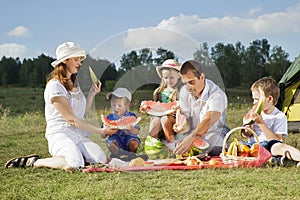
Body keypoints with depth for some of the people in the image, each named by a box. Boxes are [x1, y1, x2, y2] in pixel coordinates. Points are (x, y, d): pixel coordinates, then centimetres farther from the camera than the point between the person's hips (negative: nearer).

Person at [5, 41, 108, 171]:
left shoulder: (75, 84, 19)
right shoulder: (55, 86, -9)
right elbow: (71, 119, -13)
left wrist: (92, 93, 8)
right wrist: (100, 131, -13)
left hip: (79, 134, 7)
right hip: (60, 133, -7)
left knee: (102, 160, -21)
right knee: (74, 164, -36)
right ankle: (34, 162, -11)